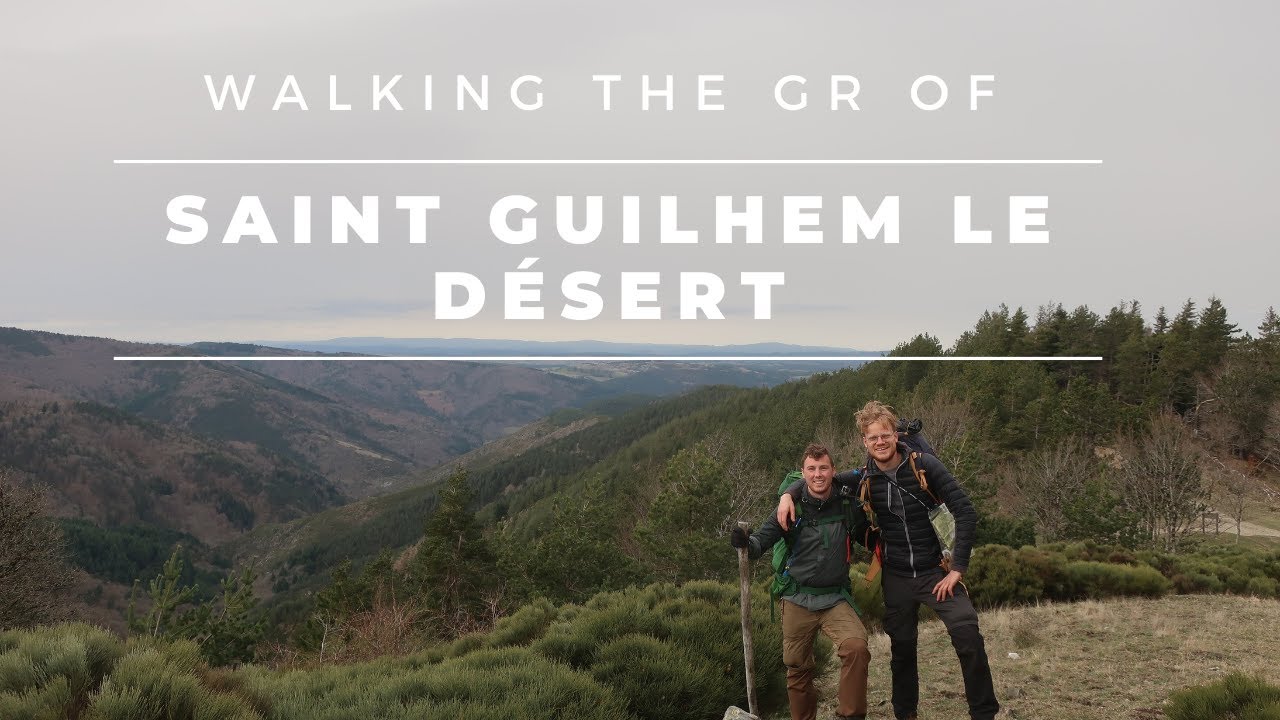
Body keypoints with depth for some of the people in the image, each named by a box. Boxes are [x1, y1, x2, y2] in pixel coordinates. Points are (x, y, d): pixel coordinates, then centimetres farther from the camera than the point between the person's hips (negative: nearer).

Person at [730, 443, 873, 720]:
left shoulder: (847, 507, 0)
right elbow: (761, 542, -7)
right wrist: (745, 541, -28)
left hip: (835, 599, 0)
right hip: (798, 600, 1)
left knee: (856, 647, -26)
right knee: (798, 669, 8)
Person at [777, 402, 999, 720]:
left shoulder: (924, 466, -11)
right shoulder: (864, 479, -2)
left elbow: (965, 512, -11)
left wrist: (958, 567, -13)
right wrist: (788, 494, -11)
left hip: (936, 571, -3)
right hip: (896, 578, 3)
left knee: (967, 635, -19)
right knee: (902, 649, 12)